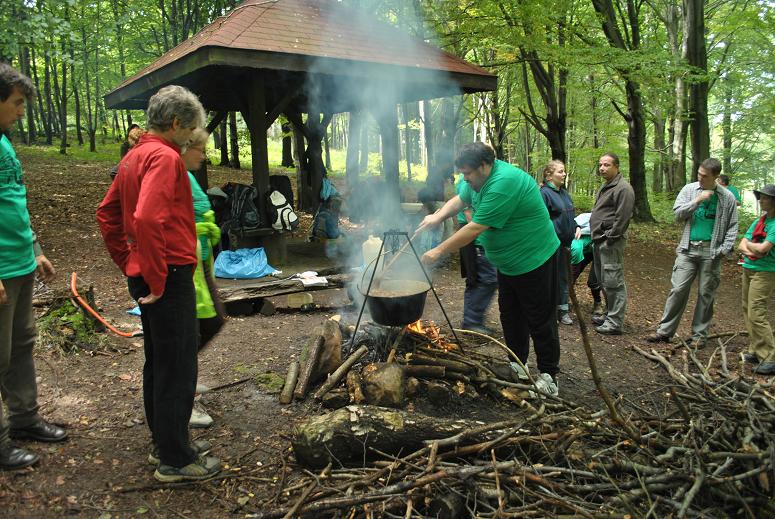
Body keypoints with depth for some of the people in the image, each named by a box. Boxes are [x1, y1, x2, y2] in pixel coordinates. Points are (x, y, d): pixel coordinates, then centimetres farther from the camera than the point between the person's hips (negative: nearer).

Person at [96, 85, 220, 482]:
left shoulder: (134, 157, 14)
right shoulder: (165, 157, -16)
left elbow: (107, 214, 20)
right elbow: (148, 219, -29)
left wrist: (129, 264, 19)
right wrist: (156, 277, -21)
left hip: (145, 279, 10)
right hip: (170, 278, -10)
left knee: (158, 363, 18)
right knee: (178, 370, -1)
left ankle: (166, 441, 32)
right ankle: (175, 461, 9)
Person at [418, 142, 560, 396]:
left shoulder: (504, 183, -30)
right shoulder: (480, 177, 0)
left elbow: (475, 228, -30)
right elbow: (459, 200, 14)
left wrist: (439, 251, -24)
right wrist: (438, 216, -7)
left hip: (534, 259, -10)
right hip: (507, 262, 10)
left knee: (540, 320, 1)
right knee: (510, 316, 17)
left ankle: (549, 377, 13)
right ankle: (517, 365, 32)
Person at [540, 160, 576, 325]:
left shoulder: (564, 193, 12)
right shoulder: (544, 193, -14)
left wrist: (576, 227, 8)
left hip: (566, 243, 8)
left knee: (563, 276, 14)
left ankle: (563, 309, 24)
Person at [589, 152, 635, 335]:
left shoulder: (623, 188, -13)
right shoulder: (606, 187, 19)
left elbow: (622, 218, -19)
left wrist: (610, 238, -18)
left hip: (611, 242, -10)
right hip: (600, 240, 10)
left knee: (613, 282, -8)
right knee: (604, 281, 17)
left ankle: (615, 322, -3)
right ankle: (609, 314, 28)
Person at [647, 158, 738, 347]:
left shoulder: (727, 198, 3)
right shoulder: (689, 189, 5)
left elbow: (732, 227, 5)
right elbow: (678, 213, -3)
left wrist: (725, 249, -6)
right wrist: (698, 200, -13)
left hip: (711, 252, 0)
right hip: (688, 249, 0)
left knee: (706, 294, 5)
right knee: (678, 289, -3)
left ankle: (699, 334, 16)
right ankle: (665, 330, 3)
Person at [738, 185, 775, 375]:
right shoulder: (758, 222, 12)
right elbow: (742, 246, 10)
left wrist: (749, 244, -1)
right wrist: (751, 250, -11)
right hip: (748, 269, 8)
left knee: (757, 313, -13)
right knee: (748, 311, 11)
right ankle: (756, 351, 19)